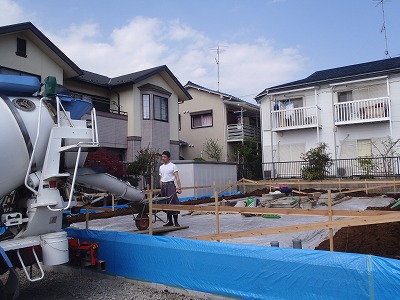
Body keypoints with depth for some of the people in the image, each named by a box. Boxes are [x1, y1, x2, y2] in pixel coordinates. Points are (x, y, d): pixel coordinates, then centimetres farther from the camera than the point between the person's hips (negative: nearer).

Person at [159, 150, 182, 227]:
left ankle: (176, 221, -2)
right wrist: (161, 189, 14)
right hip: (163, 186, 6)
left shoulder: (173, 166, -3)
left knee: (173, 203, -9)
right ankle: (170, 221, 16)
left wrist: (179, 188, -19)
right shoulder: (161, 167, 16)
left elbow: (177, 178, -10)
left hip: (170, 185, -6)